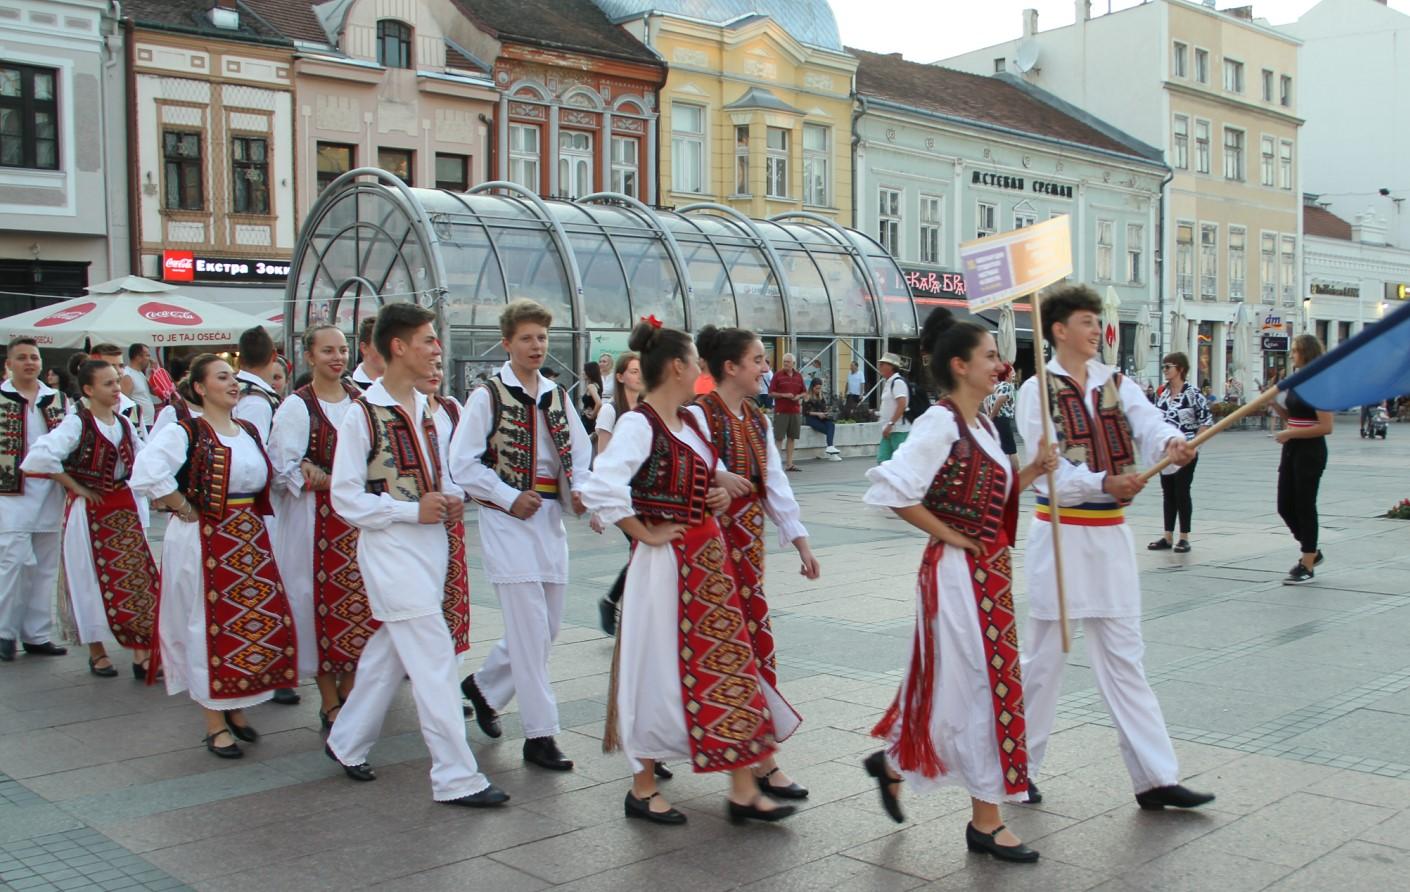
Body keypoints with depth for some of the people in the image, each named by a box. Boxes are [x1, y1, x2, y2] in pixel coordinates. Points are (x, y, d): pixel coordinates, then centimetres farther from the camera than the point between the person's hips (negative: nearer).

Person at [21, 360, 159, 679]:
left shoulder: (123, 423, 8)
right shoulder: (77, 423, -12)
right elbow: (41, 457, -24)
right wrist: (75, 487, -16)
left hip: (125, 509, 5)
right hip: (91, 511, -5)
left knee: (139, 580, 1)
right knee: (94, 580, 4)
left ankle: (142, 653, 5)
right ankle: (97, 651, 18)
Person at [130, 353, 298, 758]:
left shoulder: (250, 432, 13)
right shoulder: (186, 433, -10)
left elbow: (266, 477, 28)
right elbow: (146, 475, -24)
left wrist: (252, 512, 11)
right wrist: (184, 509, -15)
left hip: (250, 538, 7)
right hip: (204, 543, -7)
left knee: (263, 623, 5)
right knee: (213, 626, -2)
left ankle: (235, 708, 22)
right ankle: (215, 724, 8)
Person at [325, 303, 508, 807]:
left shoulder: (425, 408, 12)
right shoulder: (363, 415, -11)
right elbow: (346, 499, -12)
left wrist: (452, 498, 3)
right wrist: (412, 510, -18)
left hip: (430, 544, 8)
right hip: (391, 550, -8)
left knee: (389, 651, 17)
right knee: (434, 660, -10)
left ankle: (347, 742, 35)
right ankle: (456, 778, -4)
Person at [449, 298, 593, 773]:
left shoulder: (557, 396, 11)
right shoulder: (488, 397, -5)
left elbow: (581, 452, 16)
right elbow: (462, 464, -7)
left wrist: (580, 489, -3)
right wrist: (510, 498, -13)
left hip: (550, 519, 6)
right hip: (508, 520, -6)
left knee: (546, 628, 12)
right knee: (531, 631, -8)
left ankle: (484, 686, 34)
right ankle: (540, 734, -1)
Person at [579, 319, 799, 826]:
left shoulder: (690, 421, 10)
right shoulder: (639, 424, -16)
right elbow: (601, 489, -30)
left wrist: (716, 497, 7)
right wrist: (646, 534, -19)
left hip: (708, 557, 8)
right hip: (667, 562, -8)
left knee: (726, 667, 9)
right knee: (662, 671, 3)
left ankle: (743, 790, 16)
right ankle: (643, 788, 20)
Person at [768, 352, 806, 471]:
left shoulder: (798, 376, 12)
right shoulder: (778, 375, -1)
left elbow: (804, 392, 18)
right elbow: (771, 393, -3)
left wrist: (799, 396, -3)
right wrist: (784, 395, -15)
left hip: (795, 411, 5)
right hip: (781, 411, -5)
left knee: (792, 437, 7)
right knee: (779, 438, -6)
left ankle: (790, 464, 13)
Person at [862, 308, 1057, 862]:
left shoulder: (983, 424, 11)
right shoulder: (940, 424, -17)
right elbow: (894, 491, -25)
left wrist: (1035, 470, 2)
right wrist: (947, 534, -16)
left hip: (990, 569, 9)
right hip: (959, 569, -9)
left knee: (952, 682, 16)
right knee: (982, 685, -2)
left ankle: (893, 763, 36)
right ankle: (985, 820, 11)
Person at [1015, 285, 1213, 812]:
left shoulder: (1116, 384, 7)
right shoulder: (1037, 390, -6)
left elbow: (1149, 425, -12)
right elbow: (1046, 467, -16)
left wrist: (1172, 443, -35)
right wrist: (1105, 483, -31)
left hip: (1110, 535, 5)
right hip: (1059, 535, -4)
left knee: (1123, 659, 8)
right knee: (1046, 657, 4)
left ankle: (1155, 778, 12)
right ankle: (1019, 767, 19)